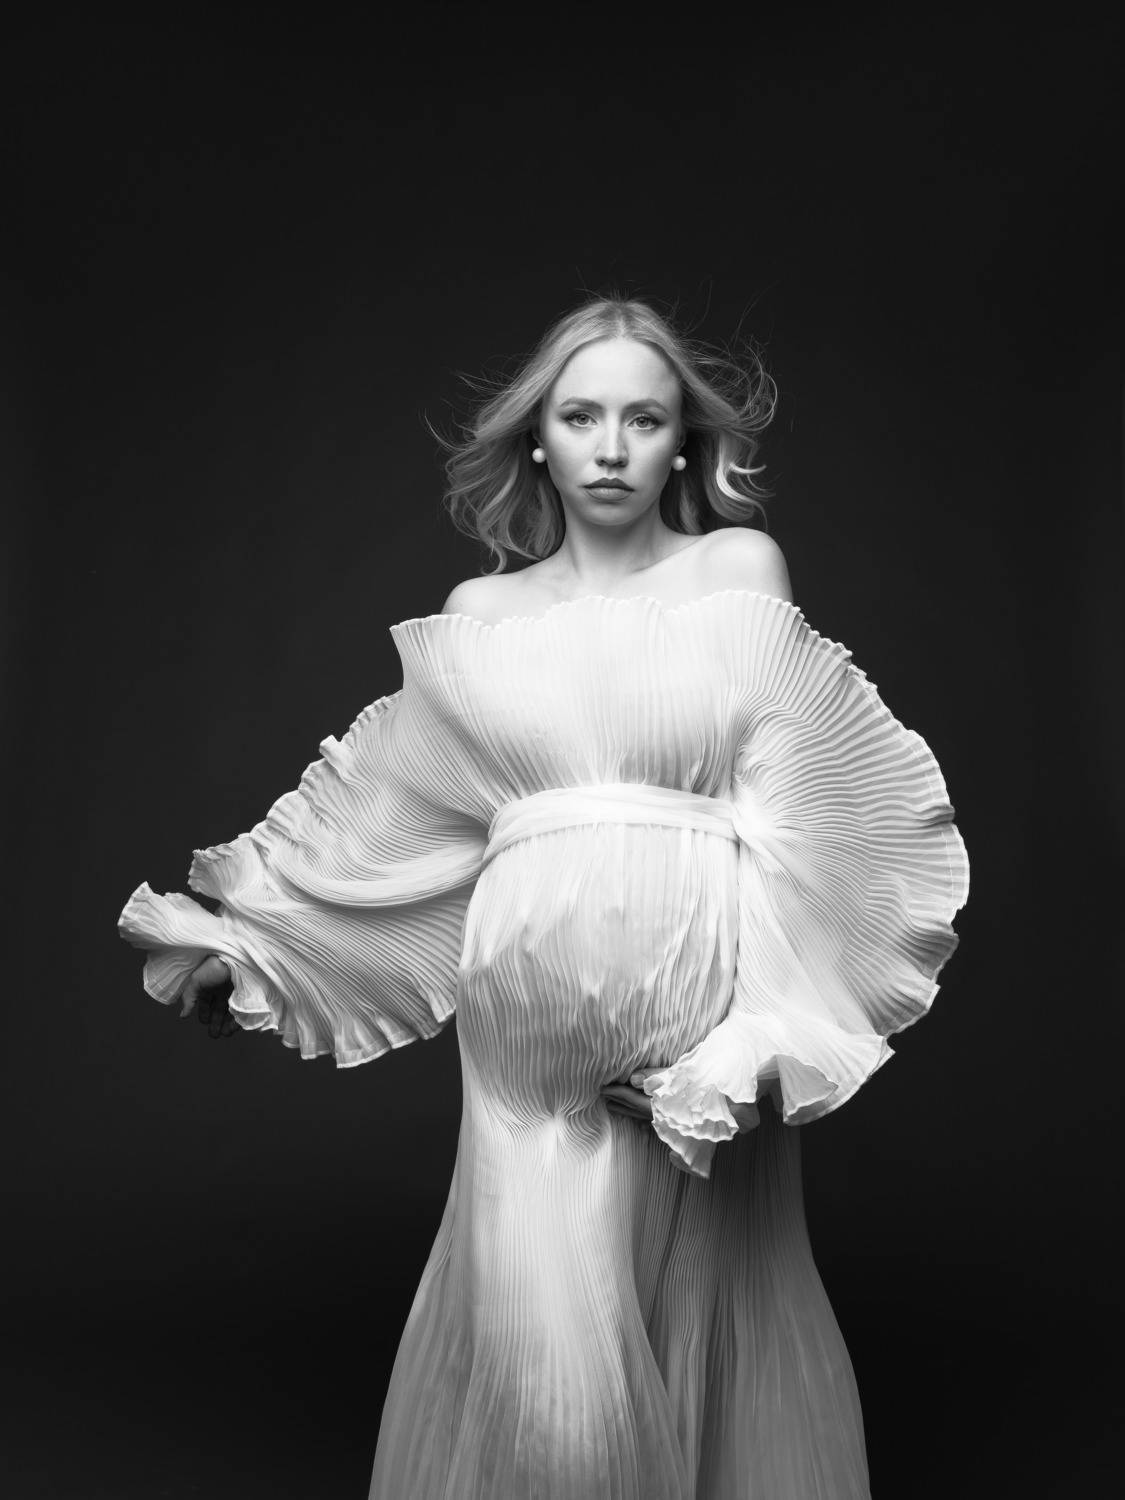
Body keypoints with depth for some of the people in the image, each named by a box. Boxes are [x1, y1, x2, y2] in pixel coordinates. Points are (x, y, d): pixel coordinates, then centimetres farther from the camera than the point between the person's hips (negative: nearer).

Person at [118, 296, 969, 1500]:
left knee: (692, 1319, 8)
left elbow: (791, 808, -2)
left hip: (695, 1002, -1)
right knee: (541, 1345, -2)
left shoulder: (741, 570, 5)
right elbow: (369, 809, 16)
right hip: (531, 1022, 1)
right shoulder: (482, 615, 10)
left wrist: (756, 1026, -11)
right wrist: (243, 933, 20)